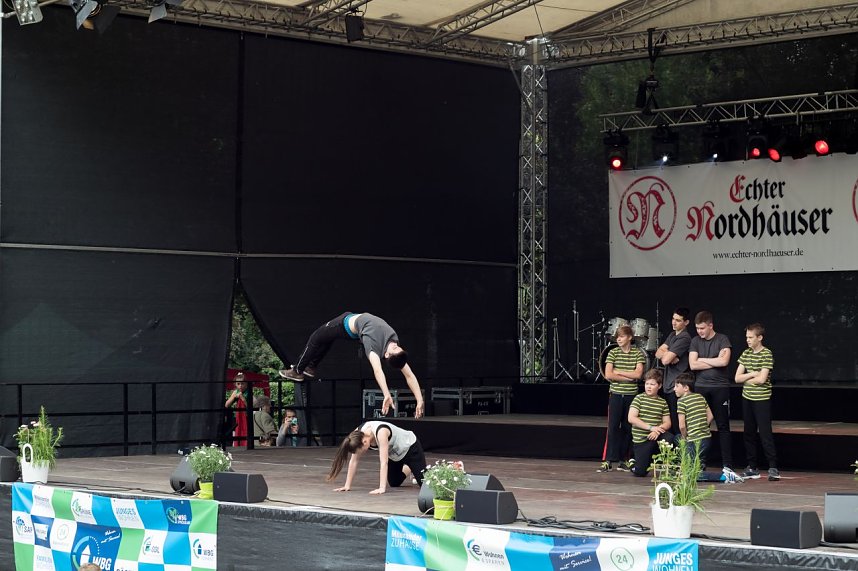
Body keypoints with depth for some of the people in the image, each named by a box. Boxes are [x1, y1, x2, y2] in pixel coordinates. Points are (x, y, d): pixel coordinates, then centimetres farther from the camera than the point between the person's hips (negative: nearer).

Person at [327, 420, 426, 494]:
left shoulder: (381, 432, -42)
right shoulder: (358, 434, -23)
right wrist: (347, 486, -18)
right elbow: (353, 461, -16)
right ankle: (411, 470, 44)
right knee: (394, 484, 16)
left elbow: (384, 462, -43)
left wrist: (382, 488, -46)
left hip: (410, 447, -6)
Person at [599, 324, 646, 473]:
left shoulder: (638, 354, 1)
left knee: (627, 428, 5)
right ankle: (608, 461, -7)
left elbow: (638, 374, -11)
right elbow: (608, 375, -9)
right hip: (616, 394, 0)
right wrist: (628, 377, -11)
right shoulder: (613, 353, 1)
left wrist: (618, 372, -9)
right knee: (613, 427, -6)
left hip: (631, 395, 0)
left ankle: (624, 460, 14)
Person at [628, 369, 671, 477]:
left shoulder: (662, 402, 8)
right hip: (641, 439, -2)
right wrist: (651, 427, -19)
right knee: (640, 472, -10)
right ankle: (634, 462, 27)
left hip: (656, 435, 2)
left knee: (670, 439, -33)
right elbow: (631, 418, -12)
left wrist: (657, 431, -18)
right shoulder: (639, 398, -1)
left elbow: (667, 423, 5)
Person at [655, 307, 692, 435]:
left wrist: (664, 353, 3)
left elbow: (665, 360, -18)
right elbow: (658, 353, 8)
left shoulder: (684, 338, -14)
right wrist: (669, 355, -10)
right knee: (667, 424, 11)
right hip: (667, 385, 9)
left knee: (676, 426, -7)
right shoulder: (672, 335, 16)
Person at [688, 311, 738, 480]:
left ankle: (727, 466, -1)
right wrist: (715, 362, -7)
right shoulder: (696, 341, 8)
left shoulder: (722, 340, 0)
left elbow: (724, 361, -15)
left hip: (720, 388, -2)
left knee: (723, 427, -1)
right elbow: (693, 365, -3)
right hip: (701, 388, 2)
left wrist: (702, 359, -5)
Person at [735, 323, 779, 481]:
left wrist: (746, 379, -3)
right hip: (747, 398, 7)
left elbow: (761, 379, -17)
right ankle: (752, 467, 17)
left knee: (765, 434, -9)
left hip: (762, 399, -7)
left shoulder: (767, 354, -10)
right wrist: (752, 374, -9)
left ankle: (773, 468, -8)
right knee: (749, 434, 10)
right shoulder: (745, 354, 9)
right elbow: (737, 378, 5)